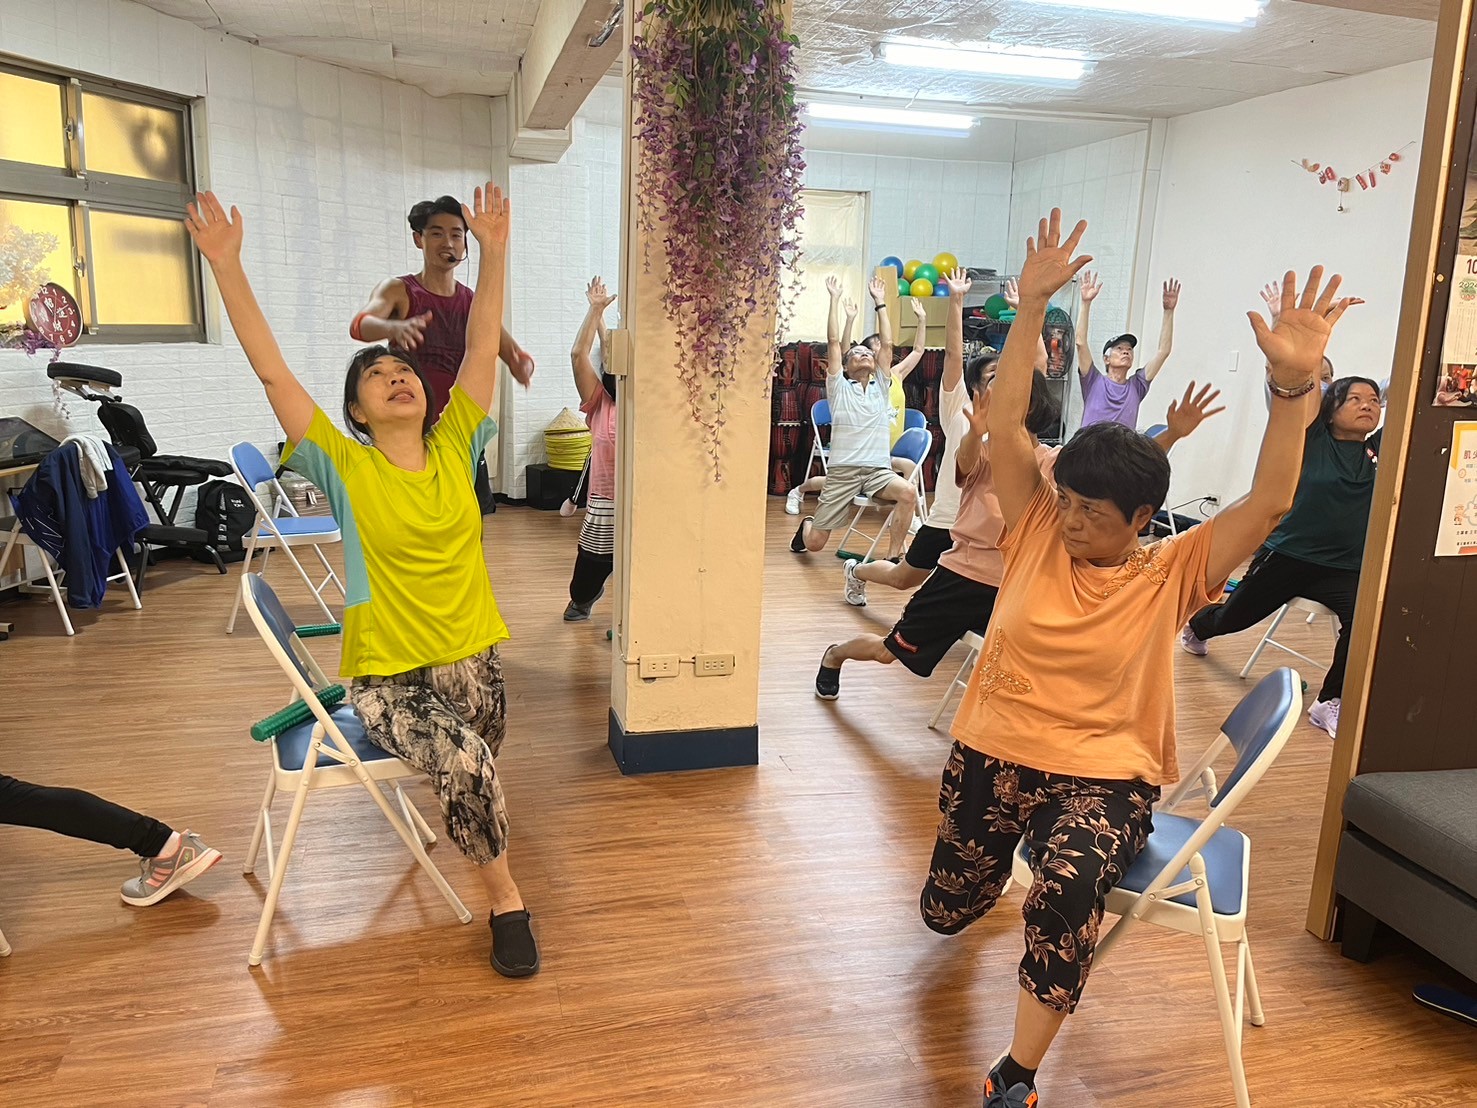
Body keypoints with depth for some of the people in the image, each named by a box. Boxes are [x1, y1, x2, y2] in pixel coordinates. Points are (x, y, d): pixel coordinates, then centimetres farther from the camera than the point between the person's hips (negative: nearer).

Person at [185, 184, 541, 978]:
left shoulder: (454, 449, 0)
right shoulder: (345, 468, -7)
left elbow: (483, 346, -1)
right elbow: (271, 371, -13)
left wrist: (494, 251, -3)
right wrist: (226, 265, -17)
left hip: (471, 658, 4)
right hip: (387, 673, -3)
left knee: (472, 774, 6)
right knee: (466, 766, -25)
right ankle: (505, 898, -1)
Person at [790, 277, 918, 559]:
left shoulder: (880, 387, 17)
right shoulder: (839, 387, 9)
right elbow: (833, 342, 4)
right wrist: (835, 299, 8)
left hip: (878, 469, 2)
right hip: (843, 470, -2)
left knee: (908, 493, -31)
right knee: (814, 543, -3)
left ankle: (892, 556, -18)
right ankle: (806, 525, 36)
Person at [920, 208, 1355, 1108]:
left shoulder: (1172, 575, -7)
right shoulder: (1036, 529, -3)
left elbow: (1269, 504, -20)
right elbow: (1005, 422, -10)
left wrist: (1294, 385, -33)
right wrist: (1033, 304, -17)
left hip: (1104, 773, -3)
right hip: (993, 752, 4)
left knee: (1067, 890, -35)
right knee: (946, 913, 15)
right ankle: (1006, 848, 53)